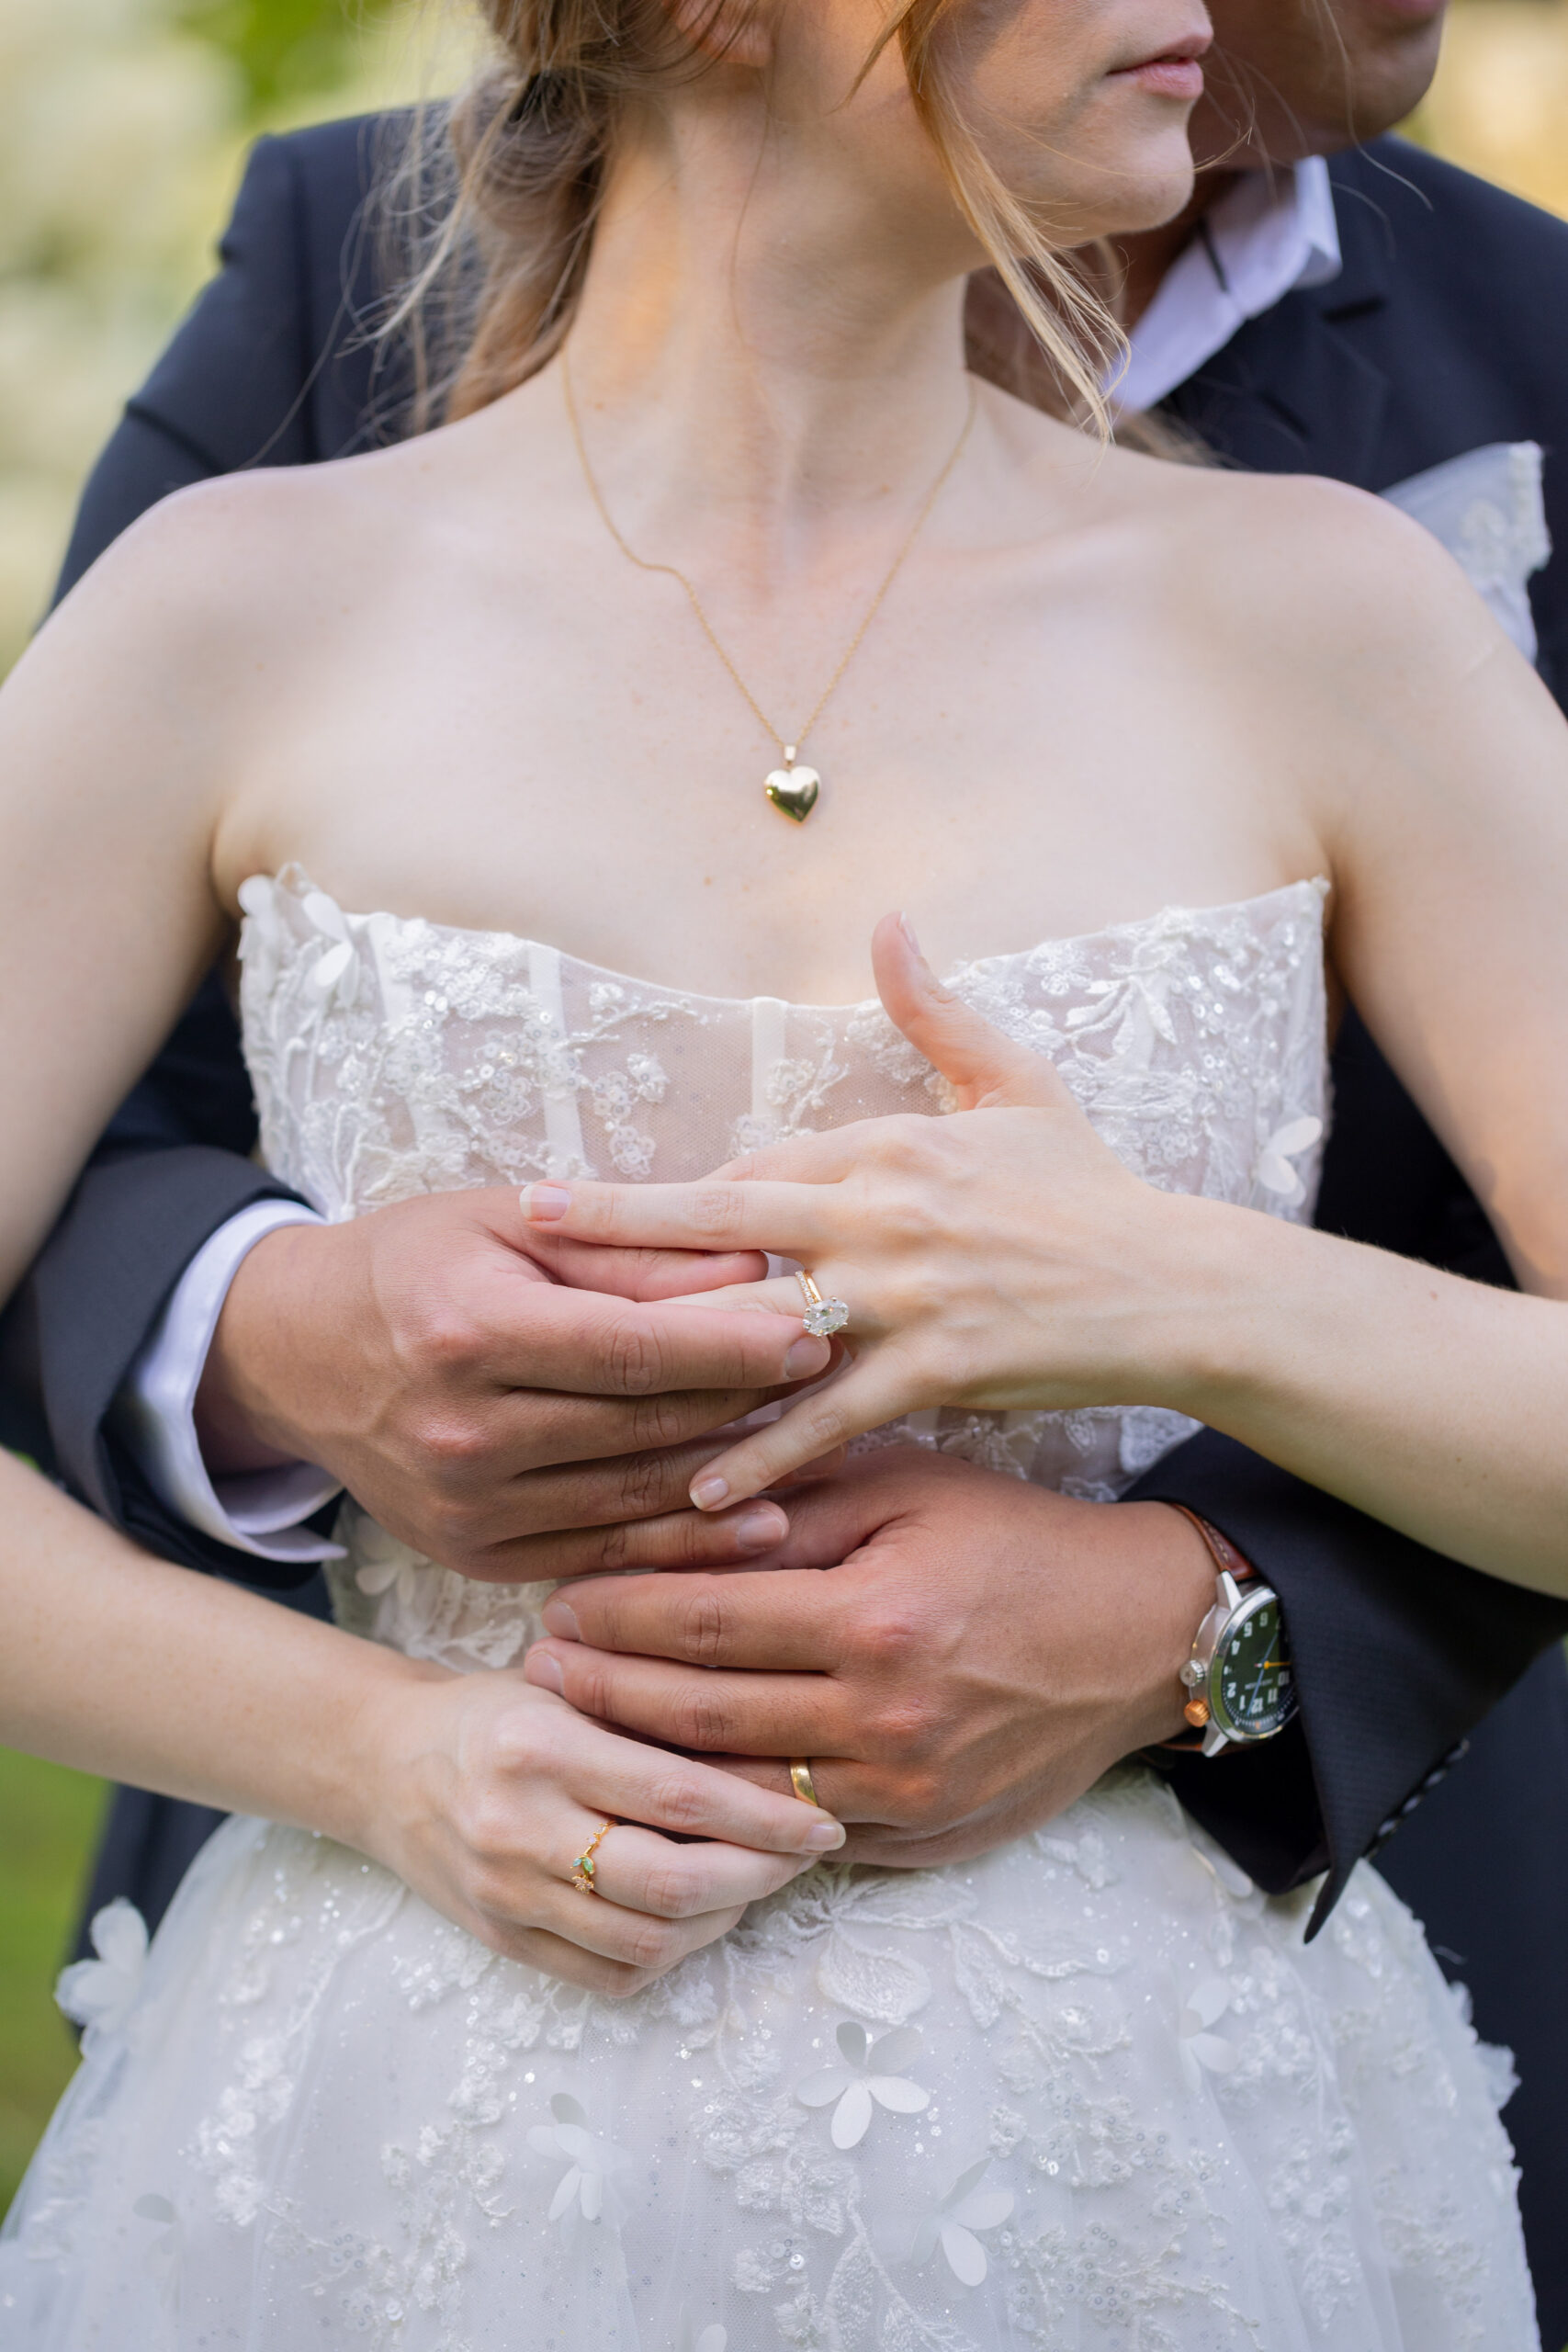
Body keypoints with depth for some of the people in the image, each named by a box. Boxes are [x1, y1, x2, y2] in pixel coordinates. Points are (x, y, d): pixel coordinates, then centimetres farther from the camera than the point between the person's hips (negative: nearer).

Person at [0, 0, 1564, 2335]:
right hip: (434, 2144, -1)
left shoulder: (1322, 618, -3)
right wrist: (389, 1749, -14)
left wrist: (1184, 1301, -18)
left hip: (1154, 2158, 1)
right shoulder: (247, 612, -3)